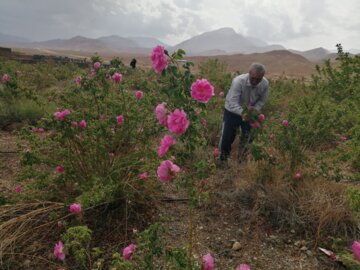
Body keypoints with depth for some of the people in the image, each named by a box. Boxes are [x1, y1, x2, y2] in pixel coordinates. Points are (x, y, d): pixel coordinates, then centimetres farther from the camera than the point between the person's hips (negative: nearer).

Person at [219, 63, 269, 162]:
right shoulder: (238, 81, -33)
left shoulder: (265, 84, -20)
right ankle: (222, 160, 23)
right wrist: (242, 112, -54)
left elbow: (262, 100, -7)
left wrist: (255, 109, -27)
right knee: (227, 137, 1)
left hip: (250, 112, 4)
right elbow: (232, 102, -37)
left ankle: (242, 160, 31)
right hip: (233, 111, -3)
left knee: (247, 138, 10)